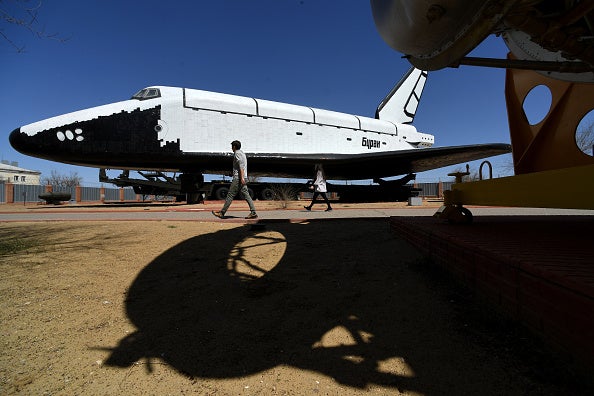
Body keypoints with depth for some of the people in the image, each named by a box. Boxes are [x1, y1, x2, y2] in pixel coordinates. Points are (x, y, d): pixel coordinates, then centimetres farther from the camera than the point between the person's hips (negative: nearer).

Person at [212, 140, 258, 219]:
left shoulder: (237, 153, -6)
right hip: (243, 178, 9)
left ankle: (222, 213, 2)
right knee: (246, 195, 3)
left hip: (238, 178, -9)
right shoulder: (242, 153, 23)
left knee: (230, 195, -4)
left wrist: (242, 178, -25)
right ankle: (253, 213, -4)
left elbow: (241, 166, -18)